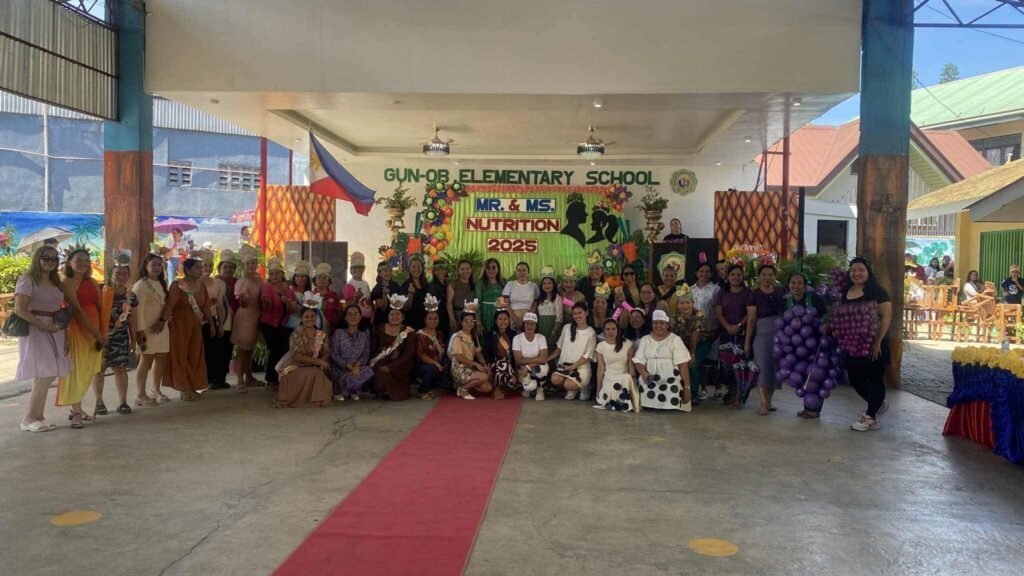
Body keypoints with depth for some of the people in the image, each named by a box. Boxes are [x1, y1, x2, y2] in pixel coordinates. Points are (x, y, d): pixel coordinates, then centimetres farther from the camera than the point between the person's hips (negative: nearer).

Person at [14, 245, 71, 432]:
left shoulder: (56, 282, 17)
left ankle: (38, 416, 12)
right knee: (44, 375, -12)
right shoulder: (27, 280, -8)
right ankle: (29, 419, -3)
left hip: (53, 332, 8)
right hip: (35, 331, -8)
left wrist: (62, 323, 5)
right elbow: (19, 309, -17)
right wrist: (43, 326, -19)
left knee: (47, 375, 5)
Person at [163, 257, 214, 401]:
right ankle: (184, 389, 8)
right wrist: (163, 320, -32)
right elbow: (169, 304, -23)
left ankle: (192, 387, 20)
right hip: (179, 324, -6)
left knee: (195, 356, 10)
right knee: (181, 355, 2)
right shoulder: (177, 285, -13)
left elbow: (206, 306, 11)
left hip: (195, 325, 6)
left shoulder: (201, 285, 6)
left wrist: (211, 323, 11)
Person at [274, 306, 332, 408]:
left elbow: (325, 354, 0)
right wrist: (318, 361, -25)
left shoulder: (322, 335, 4)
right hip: (295, 368, -6)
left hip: (313, 369, 6)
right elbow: (296, 356, -20)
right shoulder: (296, 334, -14)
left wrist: (322, 364, -23)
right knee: (314, 374, -28)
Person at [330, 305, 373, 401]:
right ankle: (338, 391, 3)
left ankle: (353, 390, 3)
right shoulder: (338, 333, -7)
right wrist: (349, 367, -21)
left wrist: (357, 365, -20)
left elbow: (366, 354, 0)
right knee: (352, 377, -34)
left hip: (358, 368, 4)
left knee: (368, 371, -28)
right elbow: (334, 355, -11)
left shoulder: (365, 333, 4)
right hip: (340, 369, -3)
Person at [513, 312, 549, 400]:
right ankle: (527, 387, 9)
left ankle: (540, 389, -4)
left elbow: (543, 359, -20)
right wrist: (536, 359, -17)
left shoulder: (541, 338, -10)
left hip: (537, 368, 1)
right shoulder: (517, 338, -12)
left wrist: (528, 366, -24)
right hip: (523, 370, -1)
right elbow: (519, 361, -15)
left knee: (542, 368, -36)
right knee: (530, 386, -33)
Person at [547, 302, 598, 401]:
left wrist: (572, 367, -15)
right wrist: (546, 358, 3)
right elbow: (559, 348, 14)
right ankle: (573, 390, 5)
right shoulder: (567, 328, 7)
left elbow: (587, 356, -7)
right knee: (555, 379, -27)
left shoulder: (591, 333, -5)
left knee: (568, 384, -29)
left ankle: (583, 387, 7)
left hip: (581, 367, -3)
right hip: (564, 365, 4)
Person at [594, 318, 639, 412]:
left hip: (624, 378, 0)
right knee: (609, 394, -33)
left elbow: (632, 365, -3)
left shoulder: (628, 344, 0)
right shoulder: (600, 346, 4)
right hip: (608, 379, 0)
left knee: (627, 378, -36)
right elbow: (600, 369, 2)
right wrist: (598, 389, -2)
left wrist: (633, 381, -16)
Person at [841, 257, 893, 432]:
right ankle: (878, 404, 35)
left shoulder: (877, 291, -10)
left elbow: (886, 316, -15)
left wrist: (878, 341, -20)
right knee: (855, 378, 12)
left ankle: (870, 418, 13)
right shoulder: (846, 292, 9)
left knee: (874, 378, 4)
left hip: (872, 343, -7)